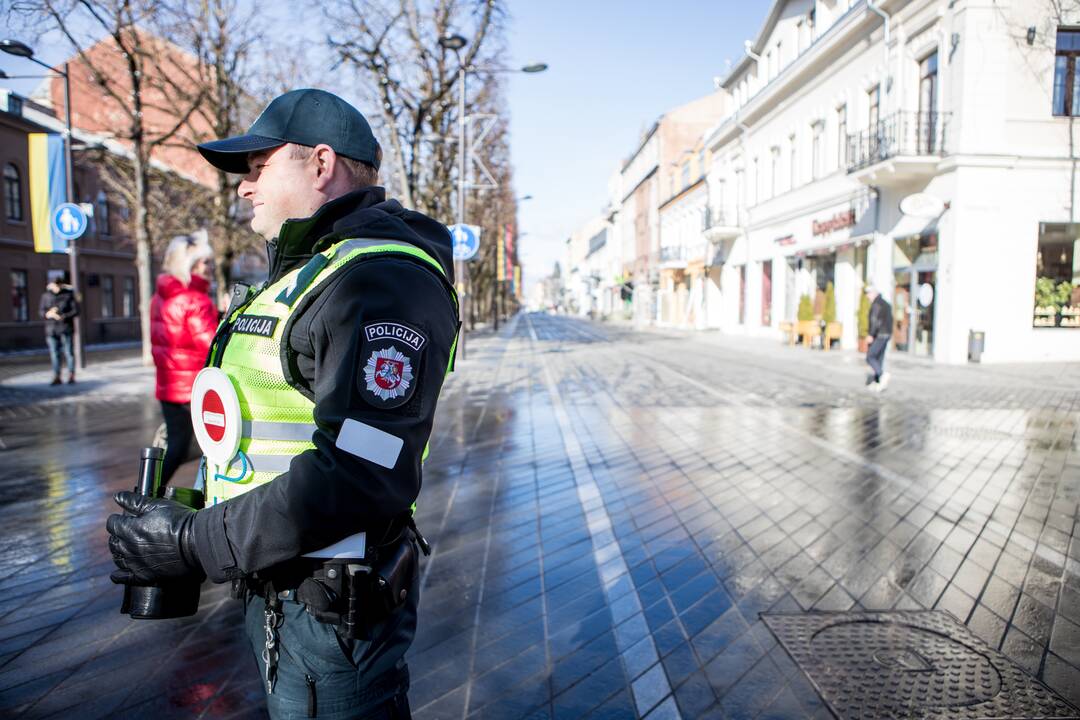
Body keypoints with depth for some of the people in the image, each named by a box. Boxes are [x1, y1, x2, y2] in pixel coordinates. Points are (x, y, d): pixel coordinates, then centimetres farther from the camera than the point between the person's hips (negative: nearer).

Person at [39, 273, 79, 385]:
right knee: (54, 353, 3)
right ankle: (56, 377, 7)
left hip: (66, 328, -3)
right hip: (51, 329, 3)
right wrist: (48, 314, -17)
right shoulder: (46, 296, 6)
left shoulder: (69, 295, -1)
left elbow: (76, 310, -5)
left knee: (68, 352, -3)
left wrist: (64, 317, -20)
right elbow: (41, 311, 6)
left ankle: (71, 376, 4)